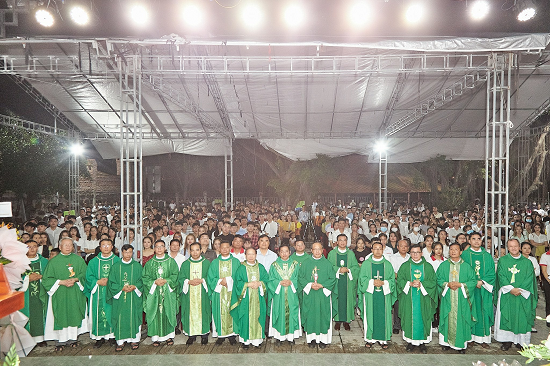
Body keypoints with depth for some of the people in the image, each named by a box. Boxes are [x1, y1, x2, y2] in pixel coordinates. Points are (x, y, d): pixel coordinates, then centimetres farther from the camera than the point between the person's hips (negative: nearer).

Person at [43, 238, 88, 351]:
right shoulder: (54, 261, 0)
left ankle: (73, 338, 17)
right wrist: (62, 282, -14)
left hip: (75, 294, 1)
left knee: (74, 315, 5)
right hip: (60, 294, -1)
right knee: (60, 316, 0)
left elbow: (84, 274, 6)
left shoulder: (78, 259, 5)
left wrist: (75, 279, -13)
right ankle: (60, 340, 11)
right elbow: (46, 279, -2)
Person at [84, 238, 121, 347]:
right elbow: (89, 277, 5)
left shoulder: (117, 261, 3)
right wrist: (98, 282, -12)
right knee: (99, 314, 2)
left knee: (112, 313, 2)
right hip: (98, 293, 1)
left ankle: (112, 335, 15)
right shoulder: (94, 261, 8)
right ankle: (100, 337, 13)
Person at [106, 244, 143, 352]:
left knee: (134, 317, 2)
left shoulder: (137, 266, 3)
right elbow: (111, 282, 1)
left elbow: (142, 280, 3)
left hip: (134, 298, 0)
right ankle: (120, 341, 12)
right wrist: (122, 288, -13)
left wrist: (134, 287, -15)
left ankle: (134, 339, 13)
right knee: (120, 318, 1)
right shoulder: (115, 267, 4)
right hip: (119, 297, 1)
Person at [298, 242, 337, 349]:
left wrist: (322, 285, -14)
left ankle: (323, 339, 14)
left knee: (323, 316, 2)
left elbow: (332, 278, -1)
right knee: (310, 316, 3)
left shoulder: (327, 264, 2)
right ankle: (312, 338, 16)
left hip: (323, 295, 0)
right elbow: (300, 277, 2)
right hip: (309, 296, 1)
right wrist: (310, 285, -14)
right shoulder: (305, 263, 4)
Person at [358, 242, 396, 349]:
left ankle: (383, 339, 14)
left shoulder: (387, 264, 7)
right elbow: (362, 279, 0)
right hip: (370, 294, -1)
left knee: (383, 316, 2)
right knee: (370, 315, 2)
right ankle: (370, 338, 13)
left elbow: (392, 279, 4)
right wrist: (372, 282, -15)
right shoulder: (366, 263, 4)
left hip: (384, 295, 1)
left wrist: (383, 283, -13)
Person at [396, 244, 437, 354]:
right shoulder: (405, 266, 5)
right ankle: (410, 341, 15)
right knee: (410, 318, 2)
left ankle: (422, 342, 15)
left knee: (422, 319, 2)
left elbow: (433, 282, 0)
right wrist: (410, 284, -15)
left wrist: (421, 284, -14)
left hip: (423, 299, 0)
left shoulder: (428, 266, 4)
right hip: (409, 299, 0)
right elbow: (399, 280, 1)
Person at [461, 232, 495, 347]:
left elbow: (492, 272, 4)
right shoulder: (464, 255, 3)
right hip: (469, 288, -2)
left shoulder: (487, 256, 10)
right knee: (470, 311, 0)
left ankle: (482, 338, 10)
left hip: (484, 288, 2)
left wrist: (482, 281, -10)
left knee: (483, 312, 3)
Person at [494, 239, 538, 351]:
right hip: (506, 295, 0)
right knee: (506, 317, 0)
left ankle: (521, 341, 16)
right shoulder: (502, 261, 4)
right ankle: (507, 341, 9)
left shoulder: (527, 262, 6)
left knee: (522, 318, 2)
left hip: (523, 296, 1)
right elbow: (501, 277, -3)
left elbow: (529, 279, -1)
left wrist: (520, 290, -13)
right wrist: (511, 289, -14)